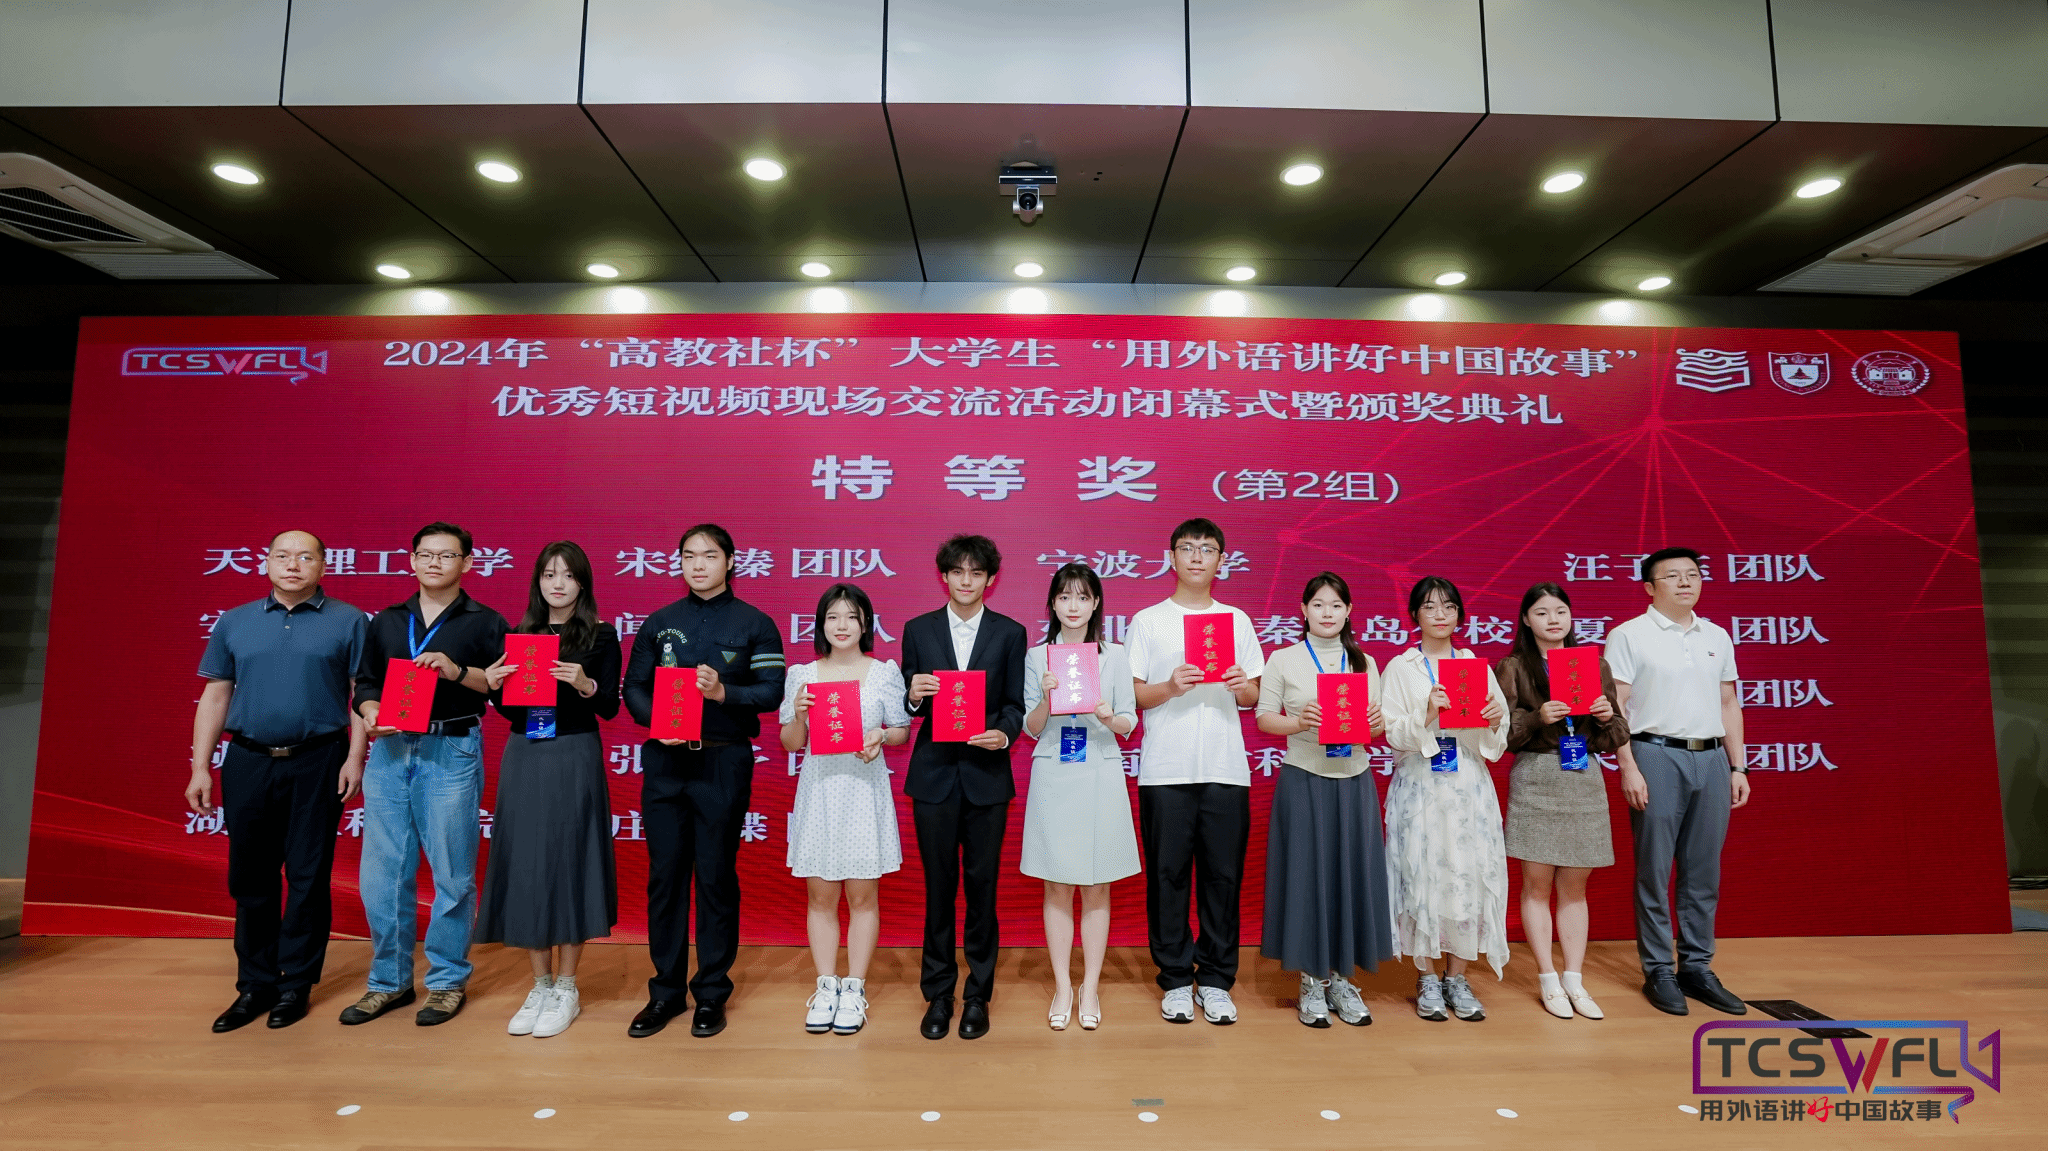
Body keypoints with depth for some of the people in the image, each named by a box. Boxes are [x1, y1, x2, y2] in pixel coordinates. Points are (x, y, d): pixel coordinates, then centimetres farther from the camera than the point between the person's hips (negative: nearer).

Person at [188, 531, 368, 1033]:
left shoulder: (347, 621, 0)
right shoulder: (234, 622, 10)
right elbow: (215, 697, 10)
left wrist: (355, 757, -10)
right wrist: (201, 768, 5)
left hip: (317, 764, -3)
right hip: (248, 763, 3)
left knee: (308, 877, 5)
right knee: (250, 878, 9)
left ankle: (295, 984, 17)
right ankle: (255, 985, 22)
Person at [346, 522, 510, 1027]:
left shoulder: (486, 622, 4)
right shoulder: (387, 621, 17)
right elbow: (365, 681, 17)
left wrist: (458, 671, -19)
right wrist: (370, 712, -3)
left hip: (451, 753, -4)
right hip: (390, 750, 4)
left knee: (451, 875, 2)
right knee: (382, 873, 7)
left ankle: (447, 980, 16)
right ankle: (389, 980, 22)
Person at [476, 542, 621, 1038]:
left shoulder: (601, 637, 0)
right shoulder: (519, 635, 10)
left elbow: (610, 707, -5)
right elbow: (509, 709, 13)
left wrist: (585, 683, -23)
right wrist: (494, 685, -7)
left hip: (574, 759, -4)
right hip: (523, 757, 4)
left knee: (568, 863, 0)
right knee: (524, 864, 6)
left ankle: (566, 988, 15)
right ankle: (540, 985, 21)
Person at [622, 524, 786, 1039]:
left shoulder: (754, 623, 1)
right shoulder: (659, 623, 10)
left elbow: (772, 689, -6)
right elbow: (634, 686, 7)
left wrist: (724, 693, -22)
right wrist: (655, 720, -12)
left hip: (723, 762, -2)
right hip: (665, 760, 3)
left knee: (717, 875, 5)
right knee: (664, 874, 7)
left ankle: (711, 992, 19)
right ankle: (666, 991, 22)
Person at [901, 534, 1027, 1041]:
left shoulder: (1010, 633, 5)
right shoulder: (918, 630, 6)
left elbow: (1016, 703, 3)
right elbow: (907, 708, 8)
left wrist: (1003, 734, -16)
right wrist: (913, 696, -14)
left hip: (987, 775, 0)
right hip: (934, 773, 1)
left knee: (982, 884, 6)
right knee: (938, 886, 7)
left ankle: (978, 995, 21)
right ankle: (938, 995, 22)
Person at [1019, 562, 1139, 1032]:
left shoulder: (1114, 656, 5)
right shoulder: (1037, 657, 5)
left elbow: (1129, 724, 5)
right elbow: (1031, 729, 5)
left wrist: (1108, 716, -16)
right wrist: (1047, 698, -14)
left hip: (1100, 777, 0)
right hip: (1053, 778, 0)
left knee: (1097, 887, 6)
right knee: (1057, 886, 6)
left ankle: (1090, 988, 18)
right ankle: (1062, 987, 19)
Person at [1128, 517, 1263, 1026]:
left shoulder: (1237, 620, 13)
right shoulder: (1147, 621, 6)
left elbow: (1253, 698, 13)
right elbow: (1132, 695, 2)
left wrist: (1243, 686, -8)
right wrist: (1170, 687, -16)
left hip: (1226, 768, 2)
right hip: (1165, 769, -2)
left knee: (1223, 874, 5)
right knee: (1168, 874, 3)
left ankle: (1216, 980, 18)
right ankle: (1175, 979, 17)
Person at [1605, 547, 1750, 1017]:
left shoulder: (1717, 637, 14)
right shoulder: (1629, 635, -3)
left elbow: (1729, 704, 17)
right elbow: (1615, 707, -7)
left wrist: (1738, 767, 12)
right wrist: (1628, 768, -13)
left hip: (1711, 757, 5)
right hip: (1657, 755, -5)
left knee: (1704, 872, 9)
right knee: (1654, 871, 1)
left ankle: (1698, 968, 20)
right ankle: (1658, 972, 11)